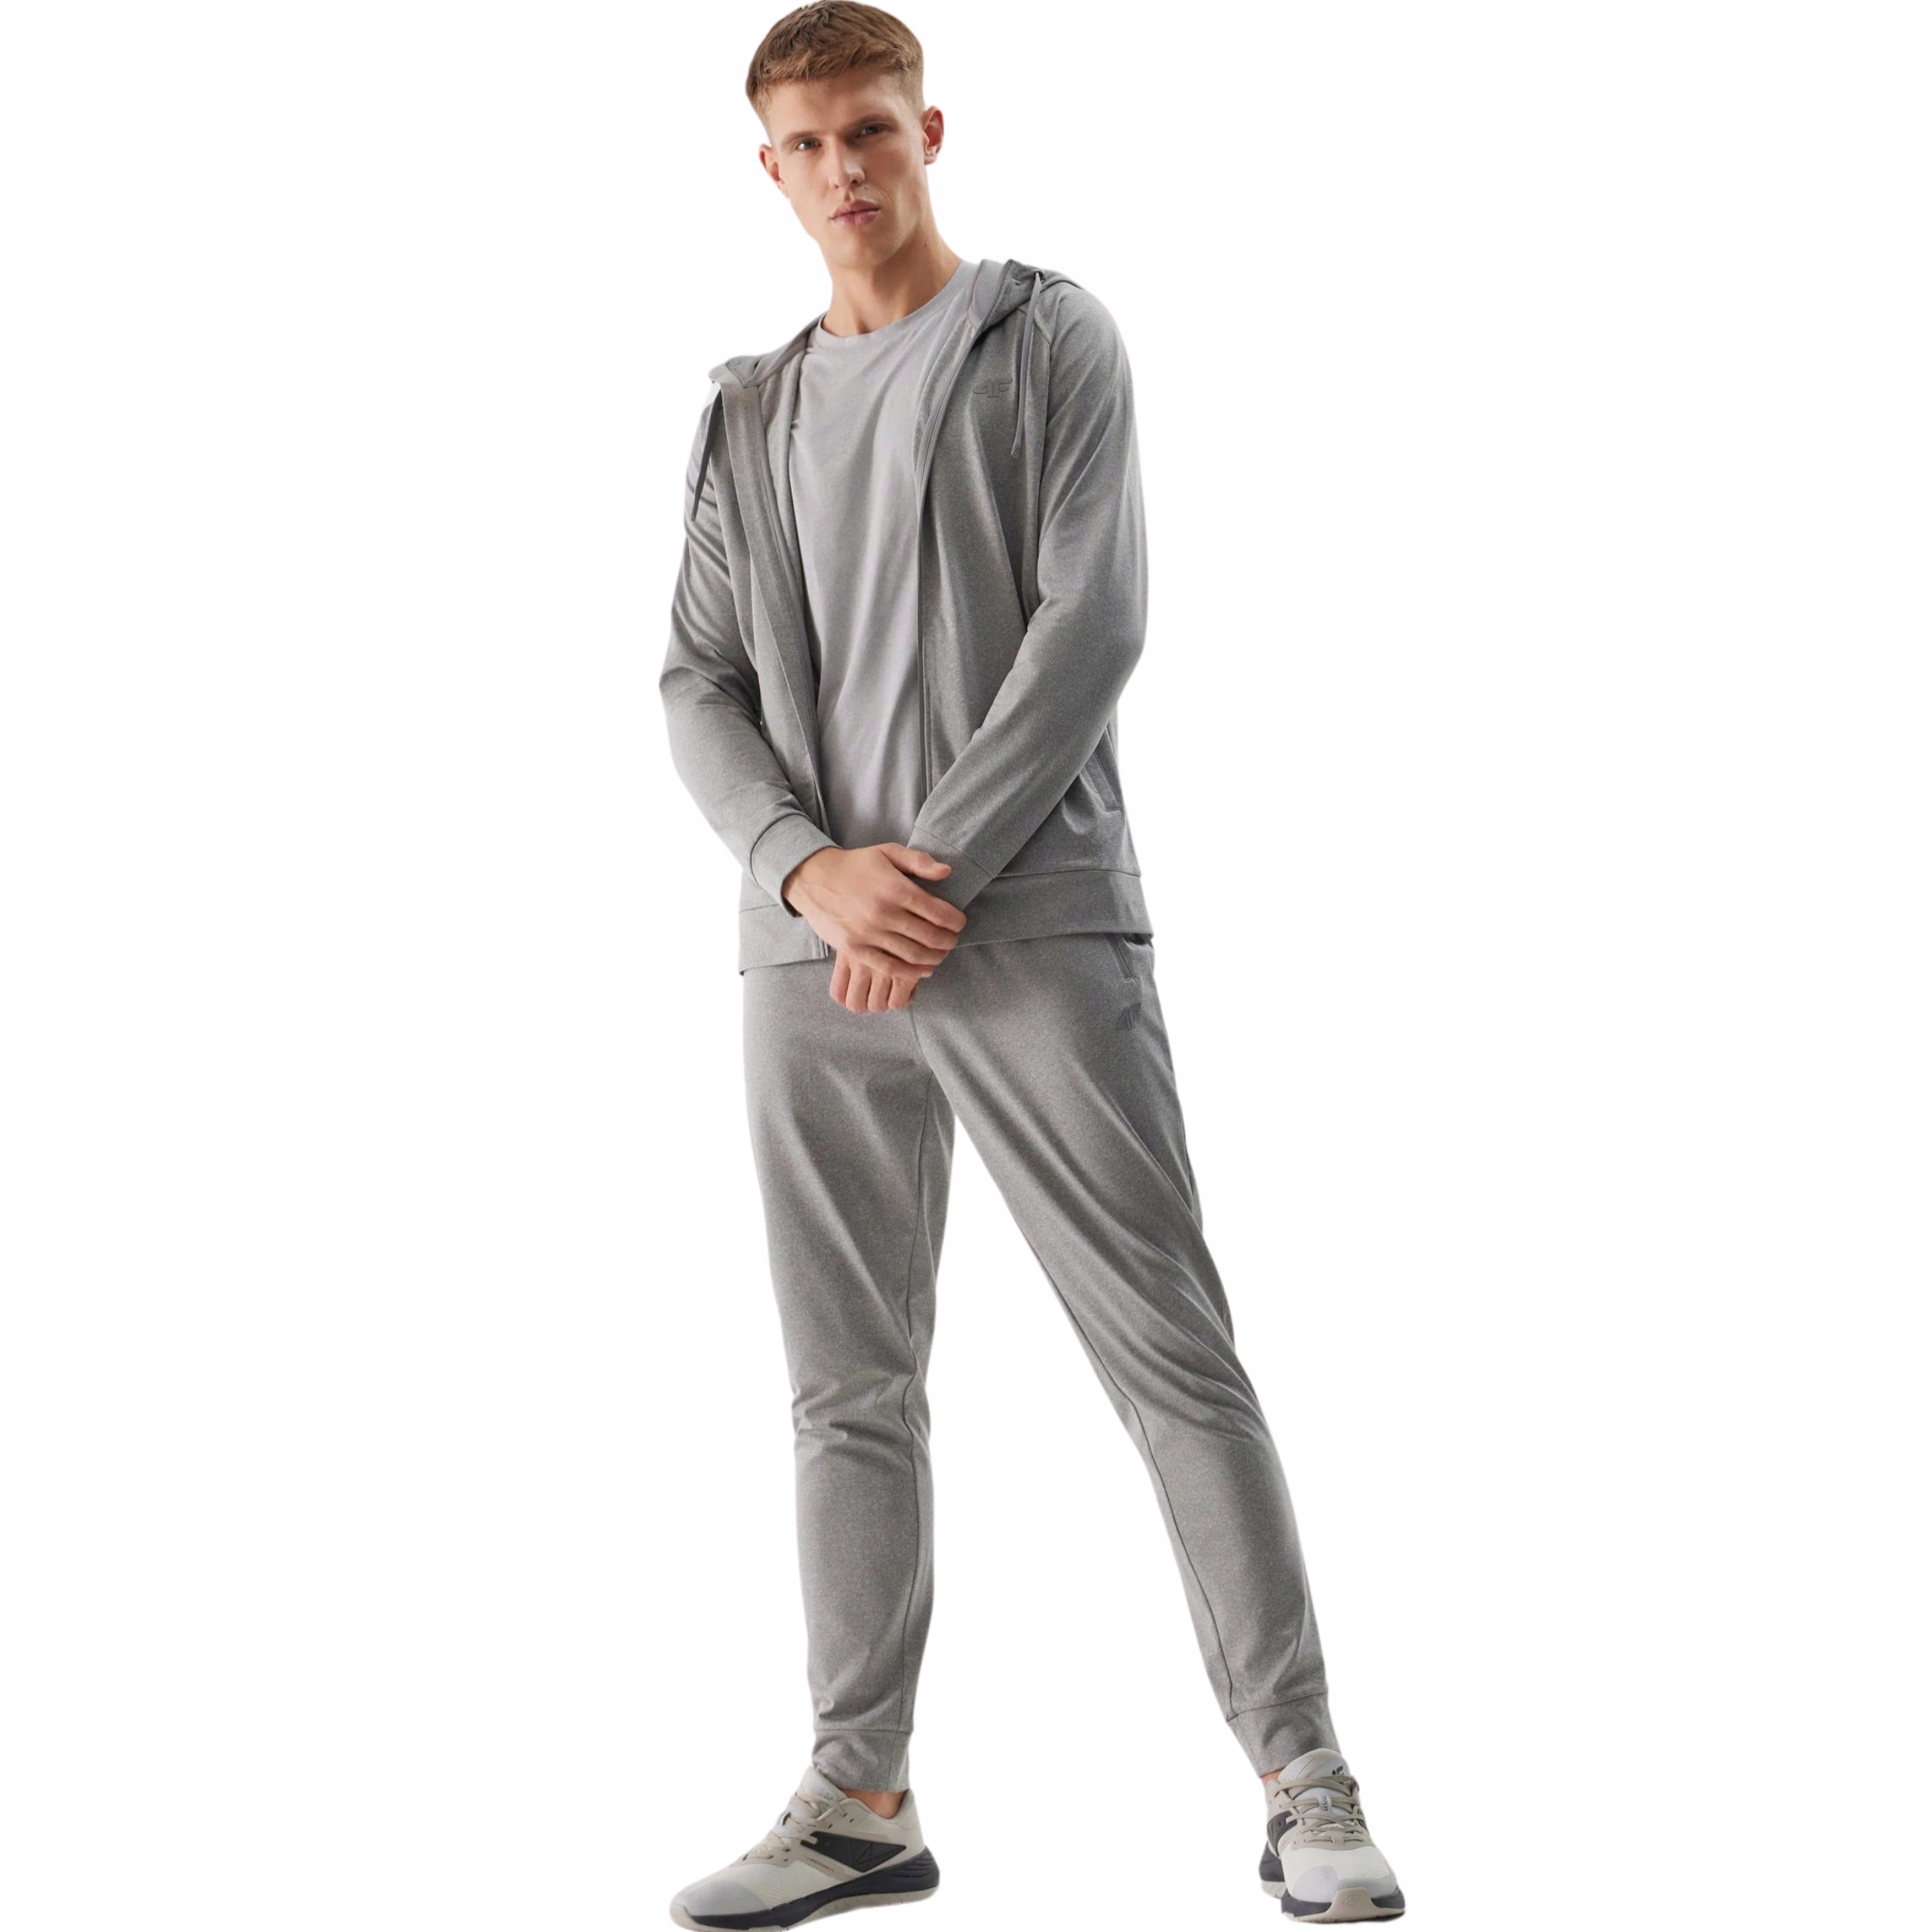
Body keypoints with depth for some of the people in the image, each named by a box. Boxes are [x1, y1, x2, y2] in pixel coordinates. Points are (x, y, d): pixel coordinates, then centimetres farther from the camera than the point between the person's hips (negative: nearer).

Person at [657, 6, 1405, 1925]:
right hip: (811, 958, 4)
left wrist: (941, 871, -12)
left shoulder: (1050, 338, 6)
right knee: (850, 1391, 6)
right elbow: (698, 685, 12)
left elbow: (1093, 621, -5)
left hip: (1032, 924, -4)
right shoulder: (748, 415, 19)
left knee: (1171, 1353, -5)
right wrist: (811, 867, -7)